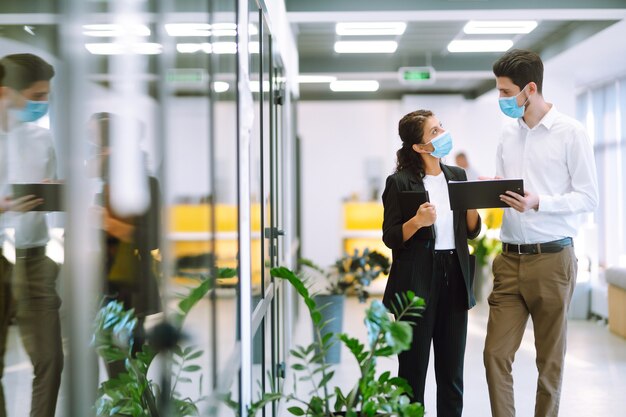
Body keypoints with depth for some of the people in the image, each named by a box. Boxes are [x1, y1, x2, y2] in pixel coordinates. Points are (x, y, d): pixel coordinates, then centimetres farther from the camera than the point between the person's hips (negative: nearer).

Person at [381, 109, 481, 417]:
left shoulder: (457, 176, 9)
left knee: (452, 368, 10)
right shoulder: (400, 182, -7)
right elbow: (391, 238, -8)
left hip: (454, 278, 5)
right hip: (417, 281, -5)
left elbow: (471, 231, 13)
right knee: (413, 367, 4)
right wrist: (417, 221, -25)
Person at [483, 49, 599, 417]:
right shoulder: (509, 135, 11)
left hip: (552, 259, -5)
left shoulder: (571, 133, -6)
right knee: (496, 353, 1)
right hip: (510, 259, 5)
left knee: (550, 359, 7)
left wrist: (538, 203, -21)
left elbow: (589, 197, -8)